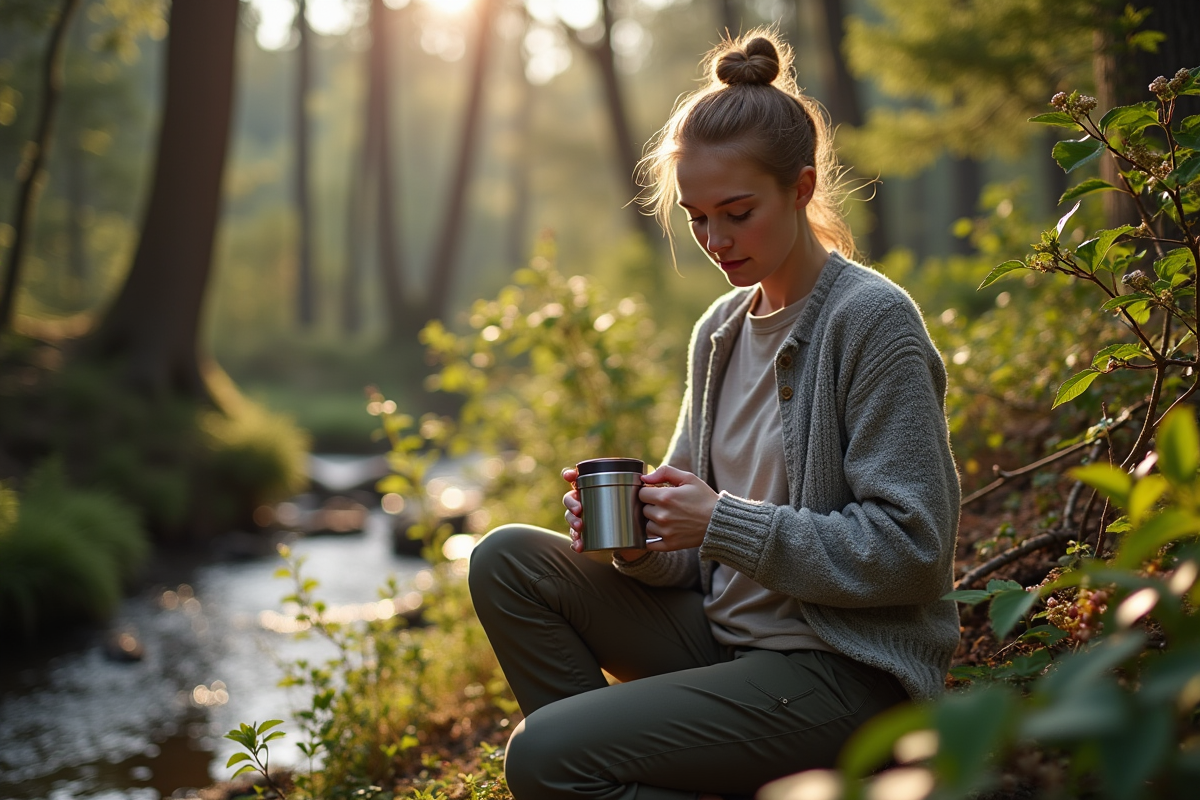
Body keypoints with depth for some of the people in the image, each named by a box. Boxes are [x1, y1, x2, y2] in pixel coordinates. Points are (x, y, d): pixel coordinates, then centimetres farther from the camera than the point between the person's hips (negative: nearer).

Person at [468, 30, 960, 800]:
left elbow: (910, 548, -18)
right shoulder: (720, 331, 10)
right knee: (508, 560, -3)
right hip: (727, 634, 8)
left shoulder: (872, 319, -13)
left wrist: (724, 525, -19)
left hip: (846, 672, -8)